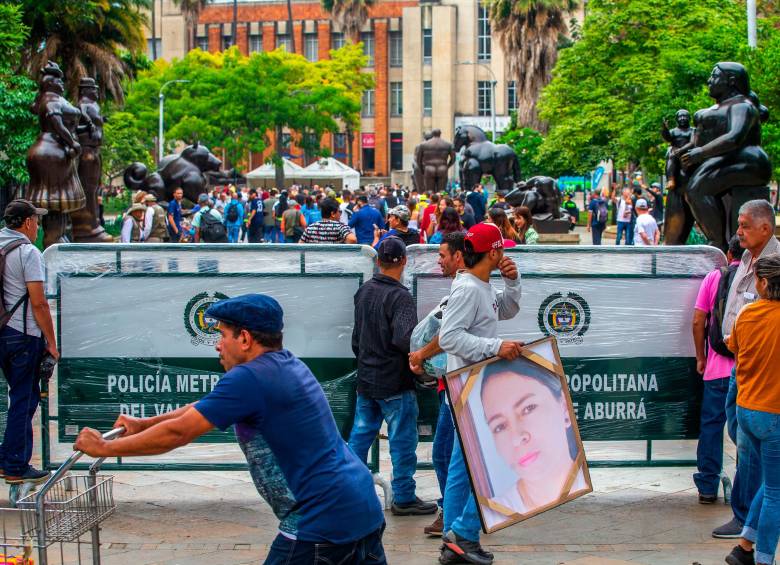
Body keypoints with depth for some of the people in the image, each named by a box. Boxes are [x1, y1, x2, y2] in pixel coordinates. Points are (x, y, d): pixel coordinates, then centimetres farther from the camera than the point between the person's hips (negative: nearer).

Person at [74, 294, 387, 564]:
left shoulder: (249, 378, -14)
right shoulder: (288, 365, 15)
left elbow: (177, 433, -13)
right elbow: (205, 407, 24)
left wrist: (105, 448, -1)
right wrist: (144, 424, 25)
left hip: (322, 523, -9)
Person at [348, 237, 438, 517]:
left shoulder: (363, 292, 6)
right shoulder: (400, 297, -19)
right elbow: (405, 339, -30)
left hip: (365, 379, 7)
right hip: (394, 382, -7)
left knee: (360, 435, 15)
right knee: (403, 441, 3)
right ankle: (404, 498, 9)